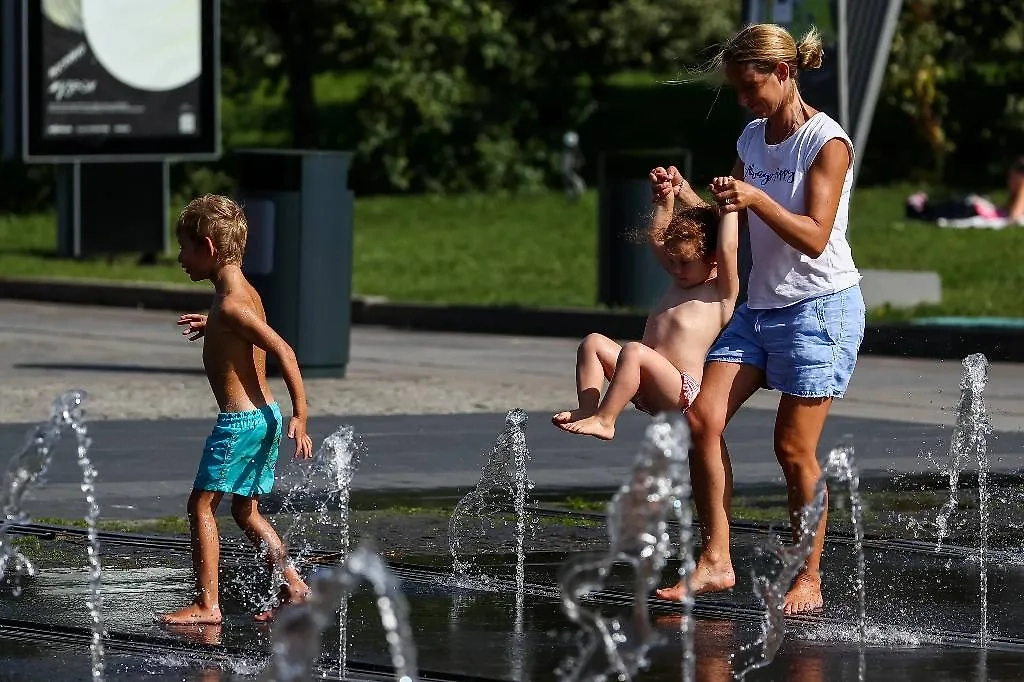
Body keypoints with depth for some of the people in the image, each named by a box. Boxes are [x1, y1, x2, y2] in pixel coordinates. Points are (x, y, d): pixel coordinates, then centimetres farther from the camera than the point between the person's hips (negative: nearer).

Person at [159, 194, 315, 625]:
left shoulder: (230, 304, -18)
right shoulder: (242, 293, 11)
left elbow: (283, 351, -23)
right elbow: (255, 331, 32)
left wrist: (300, 416, -24)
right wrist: (213, 326, 36)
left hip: (240, 420, -10)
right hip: (263, 414, 10)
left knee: (201, 505, -3)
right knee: (246, 511, 17)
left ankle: (206, 604, -3)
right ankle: (293, 587, 11)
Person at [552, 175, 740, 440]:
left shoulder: (722, 291, 0)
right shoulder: (681, 278, 24)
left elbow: (727, 248, -17)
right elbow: (657, 236, 32)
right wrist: (666, 196, 25)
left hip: (681, 392, -9)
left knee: (633, 351, -35)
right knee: (593, 342, -4)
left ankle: (604, 419, -33)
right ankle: (587, 409, -18)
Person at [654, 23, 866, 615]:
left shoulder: (827, 142, -11)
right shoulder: (752, 139, 11)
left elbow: (814, 238, -18)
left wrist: (756, 199, -30)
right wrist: (686, 196, -4)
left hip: (821, 306, -7)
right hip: (761, 305, 7)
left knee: (794, 448, -7)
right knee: (703, 417, -7)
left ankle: (810, 579, 5)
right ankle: (716, 561, -4)